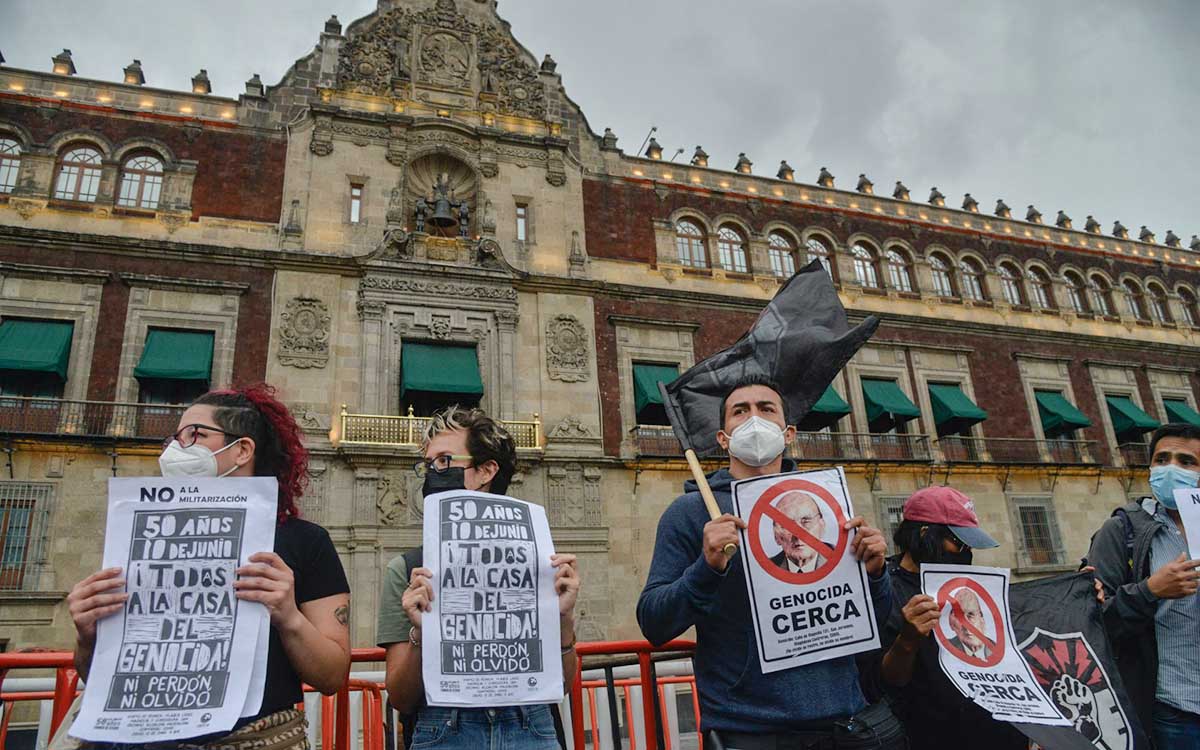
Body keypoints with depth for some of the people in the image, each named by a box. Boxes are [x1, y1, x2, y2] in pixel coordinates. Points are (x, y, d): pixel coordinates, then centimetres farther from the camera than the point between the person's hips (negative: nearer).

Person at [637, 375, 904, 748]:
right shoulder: (690, 511, -4)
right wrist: (706, 568, -25)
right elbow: (653, 625, -9)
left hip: (846, 719, 4)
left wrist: (873, 572, -10)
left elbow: (874, 617, 12)